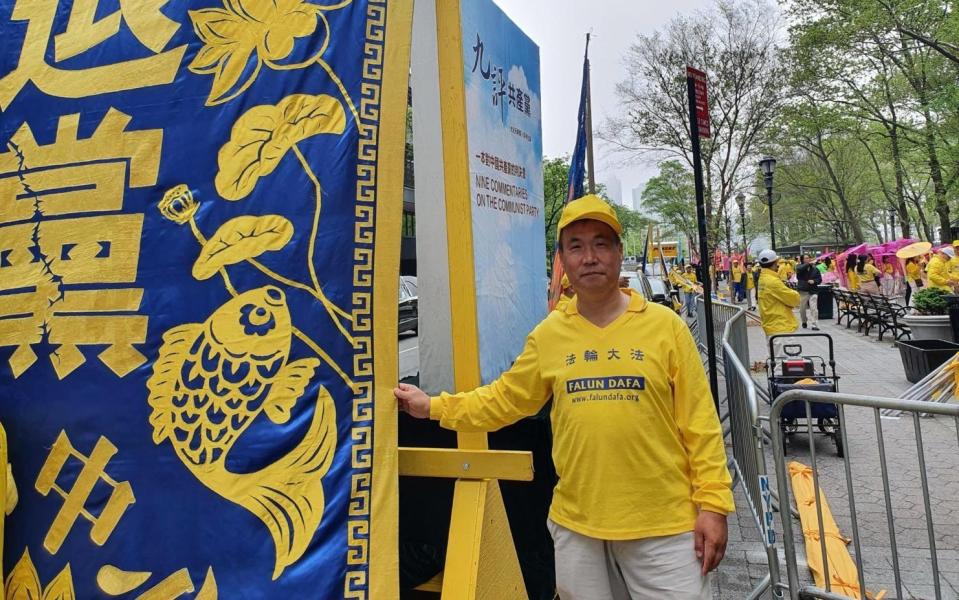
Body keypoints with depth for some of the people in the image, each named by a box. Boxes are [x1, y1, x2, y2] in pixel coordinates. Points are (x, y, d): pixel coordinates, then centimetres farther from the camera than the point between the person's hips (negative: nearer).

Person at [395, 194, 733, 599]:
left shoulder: (665, 325, -6)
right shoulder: (548, 334, 0)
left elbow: (699, 423, -4)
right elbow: (505, 399, 9)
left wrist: (712, 503, -7)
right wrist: (433, 407, 6)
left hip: (663, 525, -2)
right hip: (576, 524, 3)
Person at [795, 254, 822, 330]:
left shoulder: (814, 268, 6)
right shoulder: (800, 267, 0)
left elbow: (819, 279, 8)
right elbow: (799, 269, -25)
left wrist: (814, 281, -11)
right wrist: (808, 264, -27)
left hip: (812, 291, 0)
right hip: (802, 291, 0)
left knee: (814, 309, -9)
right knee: (802, 309, 11)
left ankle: (815, 325, -7)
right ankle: (804, 322, 34)